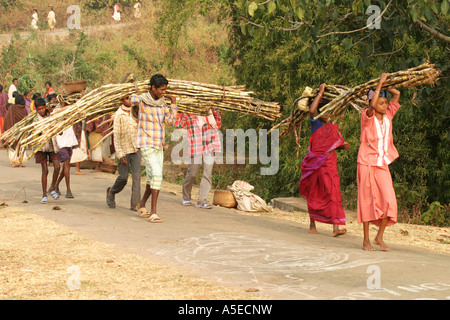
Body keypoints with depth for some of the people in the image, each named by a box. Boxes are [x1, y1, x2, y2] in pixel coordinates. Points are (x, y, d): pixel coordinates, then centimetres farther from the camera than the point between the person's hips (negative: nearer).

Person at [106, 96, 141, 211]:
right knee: (123, 177, -1)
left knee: (136, 175, -8)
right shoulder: (118, 115, -7)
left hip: (136, 149, 4)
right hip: (124, 150, -4)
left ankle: (135, 204, -8)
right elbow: (116, 136, -10)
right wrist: (120, 154, -16)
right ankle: (111, 192, 29)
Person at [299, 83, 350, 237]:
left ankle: (336, 227, -19)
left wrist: (344, 145, -7)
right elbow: (311, 110, -20)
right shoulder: (315, 122, 0)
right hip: (315, 161, -2)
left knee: (333, 192, -11)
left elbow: (338, 143, 17)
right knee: (314, 194, 8)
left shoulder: (333, 127, 11)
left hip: (329, 162, 2)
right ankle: (312, 224, 23)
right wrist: (320, 92, -14)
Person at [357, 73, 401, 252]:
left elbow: (397, 94, 9)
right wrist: (380, 83, -19)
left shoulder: (388, 116, 8)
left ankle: (379, 237, 8)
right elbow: (372, 106, -27)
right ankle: (366, 240, 8)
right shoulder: (367, 117, -6)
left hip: (383, 165, 5)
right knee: (367, 201, 0)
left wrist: (382, 85, 11)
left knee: (389, 200, -6)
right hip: (367, 164, -4)